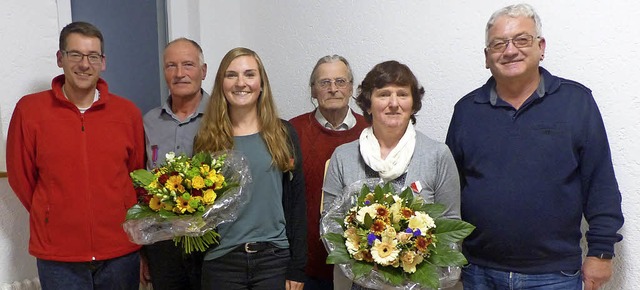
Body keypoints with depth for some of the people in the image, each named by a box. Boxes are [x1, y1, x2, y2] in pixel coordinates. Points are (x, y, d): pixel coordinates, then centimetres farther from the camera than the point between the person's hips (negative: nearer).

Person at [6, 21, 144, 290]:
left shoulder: (127, 112, 1)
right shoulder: (29, 110, -3)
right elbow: (20, 176, 4)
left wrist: (122, 223, 6)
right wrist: (54, 219, 8)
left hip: (121, 250, 2)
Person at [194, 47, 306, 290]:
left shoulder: (283, 134, 1)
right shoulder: (207, 139, 2)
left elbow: (296, 202, -1)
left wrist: (297, 268, -3)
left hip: (275, 259, 0)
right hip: (221, 261, 1)